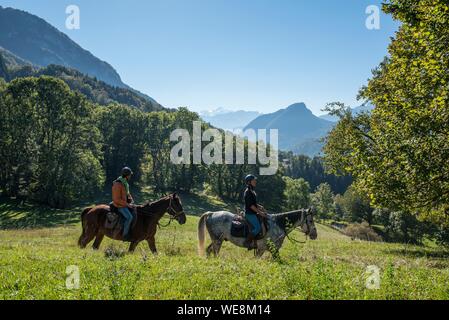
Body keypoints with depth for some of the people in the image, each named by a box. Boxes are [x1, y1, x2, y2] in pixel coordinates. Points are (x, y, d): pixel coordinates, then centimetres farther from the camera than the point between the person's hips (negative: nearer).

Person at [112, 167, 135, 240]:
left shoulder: (125, 183, 7)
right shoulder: (118, 184, -22)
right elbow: (117, 199, -23)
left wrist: (131, 200, 6)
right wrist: (127, 204, -21)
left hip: (125, 204, 10)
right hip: (120, 206, -10)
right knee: (129, 217, -24)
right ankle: (125, 235, -17)